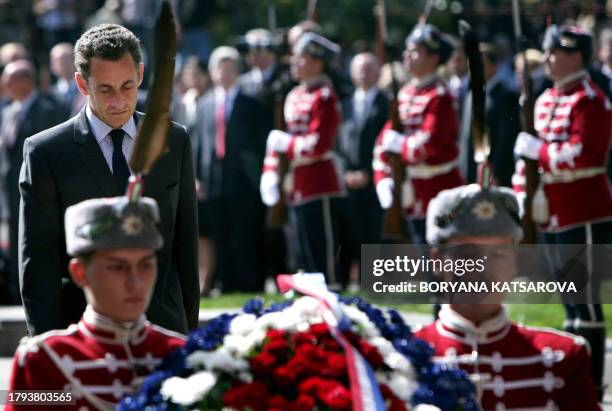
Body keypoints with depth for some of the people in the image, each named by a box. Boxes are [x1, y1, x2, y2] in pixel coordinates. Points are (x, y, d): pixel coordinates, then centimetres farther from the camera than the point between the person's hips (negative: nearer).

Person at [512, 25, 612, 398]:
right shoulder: (546, 100, 14)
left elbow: (580, 155, -22)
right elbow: (530, 152, 19)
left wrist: (537, 149, -14)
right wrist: (521, 195, 7)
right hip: (554, 216, 9)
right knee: (570, 298, 14)